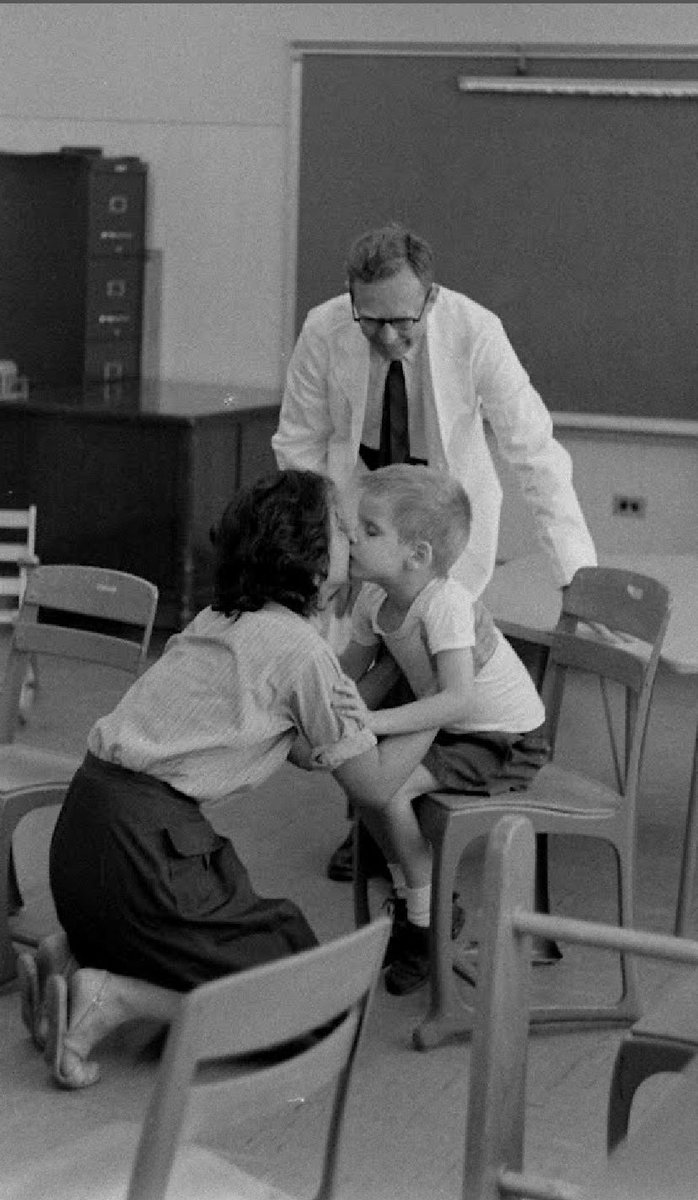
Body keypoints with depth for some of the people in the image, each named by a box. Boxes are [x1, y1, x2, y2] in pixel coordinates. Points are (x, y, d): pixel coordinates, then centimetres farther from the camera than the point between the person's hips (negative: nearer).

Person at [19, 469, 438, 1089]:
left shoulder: (225, 619, 15)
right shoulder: (301, 649, -9)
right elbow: (374, 787, -2)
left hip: (84, 822, 9)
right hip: (145, 845, -9)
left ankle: (76, 961, 11)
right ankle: (107, 998, -9)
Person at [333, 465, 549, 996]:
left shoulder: (445, 603, -29)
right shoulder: (374, 597, -5)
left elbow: (459, 698, -37)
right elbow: (352, 667, 8)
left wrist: (376, 720, -44)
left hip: (509, 741, -9)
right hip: (454, 728, 9)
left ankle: (428, 923, -5)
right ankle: (408, 896, 14)